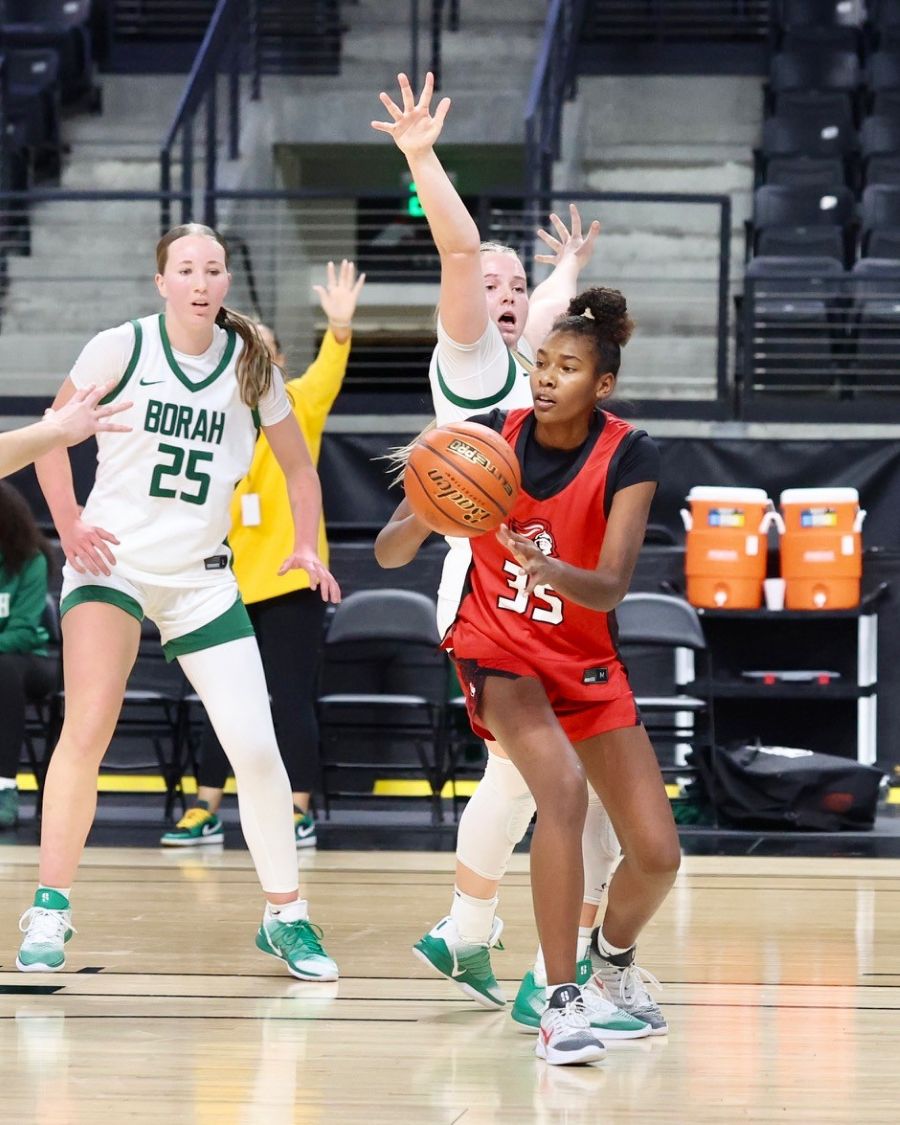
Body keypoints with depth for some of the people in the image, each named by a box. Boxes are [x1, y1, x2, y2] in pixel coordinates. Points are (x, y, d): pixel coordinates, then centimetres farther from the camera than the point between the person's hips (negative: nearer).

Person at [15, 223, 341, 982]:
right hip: (112, 564, -3)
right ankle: (51, 910, -9)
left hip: (202, 578, 3)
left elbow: (299, 468, 13)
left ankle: (286, 917, 13)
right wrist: (70, 526, -7)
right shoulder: (120, 348, -6)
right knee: (88, 730, -21)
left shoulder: (251, 365, 2)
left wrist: (307, 548, 0)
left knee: (257, 749, -4)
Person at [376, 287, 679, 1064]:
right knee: (564, 786, -30)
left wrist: (551, 569, -44)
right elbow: (388, 553, -13)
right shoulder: (491, 438, -13)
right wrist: (427, 517, -36)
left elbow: (610, 588, -24)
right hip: (500, 652, -2)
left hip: (588, 662, 2)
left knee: (658, 855, -2)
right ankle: (561, 1001, -23)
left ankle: (614, 956, 33)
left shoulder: (628, 456, -14)